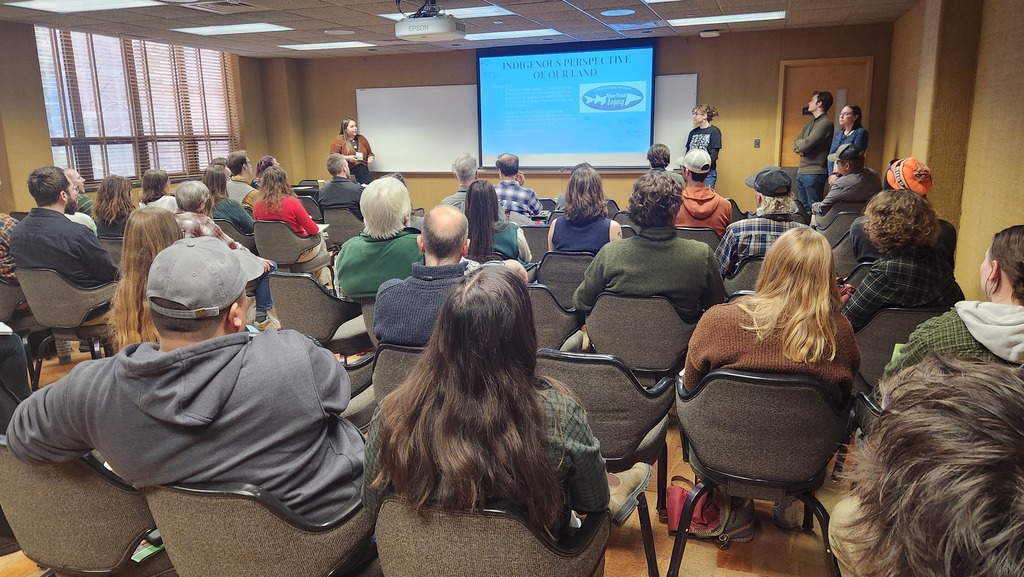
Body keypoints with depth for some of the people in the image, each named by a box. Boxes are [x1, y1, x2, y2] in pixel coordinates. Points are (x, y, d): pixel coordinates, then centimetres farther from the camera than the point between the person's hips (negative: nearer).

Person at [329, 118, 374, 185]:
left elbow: (370, 153, 26)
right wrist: (346, 158, -13)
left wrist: (370, 158, 3)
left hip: (363, 171, 4)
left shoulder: (362, 139, 16)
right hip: (348, 172, -4)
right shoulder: (339, 140, 2)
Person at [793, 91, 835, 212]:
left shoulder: (825, 123, -11)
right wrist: (802, 147, -9)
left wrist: (798, 144, 2)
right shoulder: (810, 123, 18)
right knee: (802, 208, 14)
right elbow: (795, 145, 12)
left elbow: (806, 144, -19)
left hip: (814, 173, -9)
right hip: (801, 172, 9)